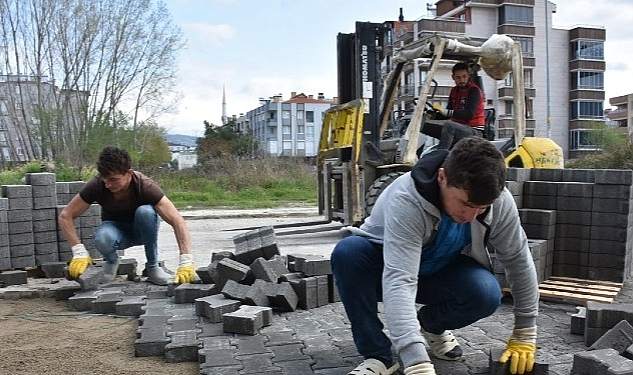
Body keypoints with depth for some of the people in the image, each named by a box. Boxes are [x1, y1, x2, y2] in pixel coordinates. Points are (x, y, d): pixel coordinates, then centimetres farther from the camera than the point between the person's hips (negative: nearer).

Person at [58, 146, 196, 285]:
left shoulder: (145, 186, -31)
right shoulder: (96, 186, -25)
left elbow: (178, 221, -37)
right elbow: (65, 216, -16)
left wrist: (185, 262, -46)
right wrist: (79, 251, -28)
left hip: (142, 230, 0)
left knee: (145, 211, -35)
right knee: (103, 238, -36)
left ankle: (153, 266, -15)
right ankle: (112, 261, 1)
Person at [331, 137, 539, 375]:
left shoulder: (500, 201, -24)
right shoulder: (406, 200, -38)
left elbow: (518, 259, -11)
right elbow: (399, 280, -47)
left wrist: (524, 335, -9)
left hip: (441, 271, 3)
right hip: (387, 264, -2)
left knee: (487, 293, -29)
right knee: (348, 251, -35)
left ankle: (431, 325, 5)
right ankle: (378, 355, -18)